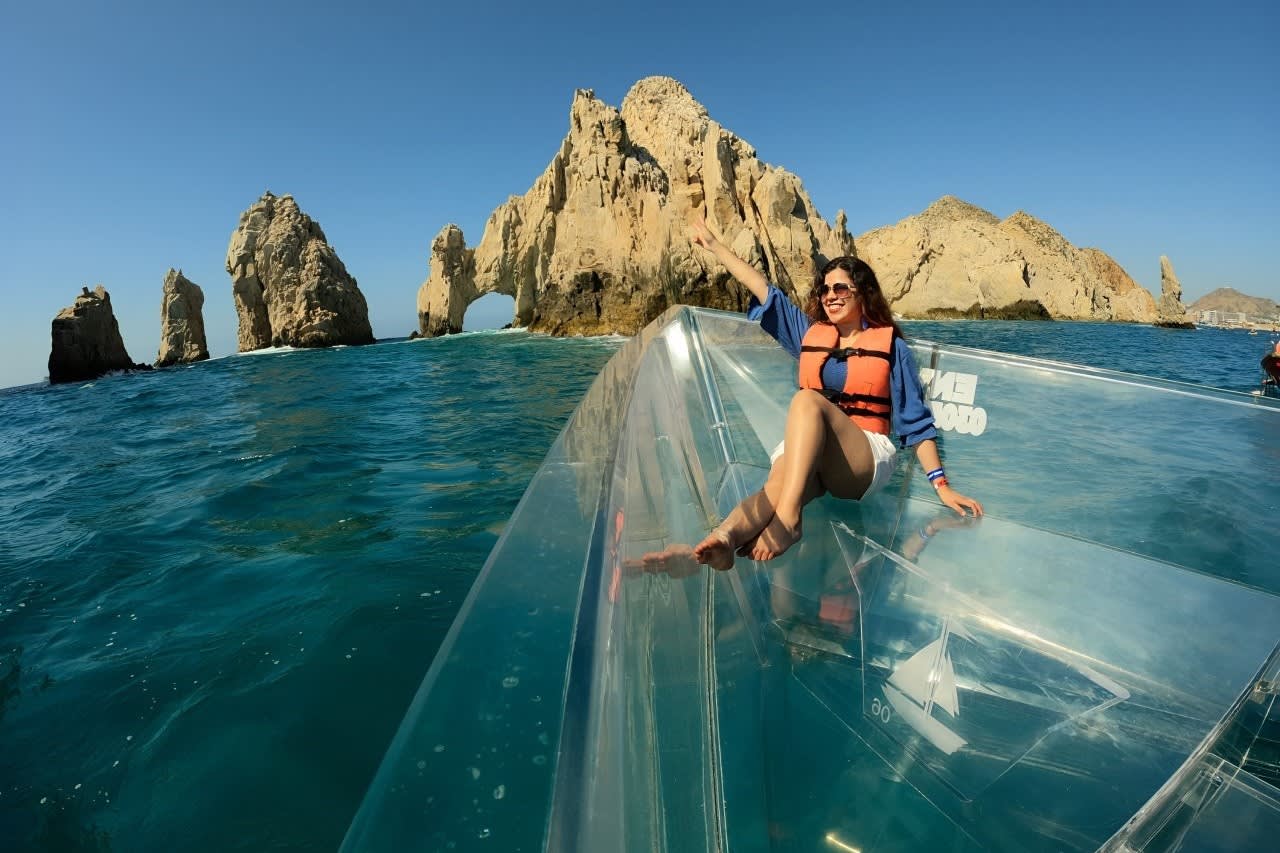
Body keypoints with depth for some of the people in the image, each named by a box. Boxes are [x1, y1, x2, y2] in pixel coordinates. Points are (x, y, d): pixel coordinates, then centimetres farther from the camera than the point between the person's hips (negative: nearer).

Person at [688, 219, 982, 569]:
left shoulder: (890, 345, 9)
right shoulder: (809, 333, 17)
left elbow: (915, 422, 6)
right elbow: (763, 289, 18)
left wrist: (941, 485, -2)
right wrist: (713, 245, 21)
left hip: (866, 458, -2)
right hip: (801, 452, 3)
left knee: (807, 399, -32)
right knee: (780, 482, -34)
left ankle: (786, 518, -49)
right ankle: (723, 540, -64)